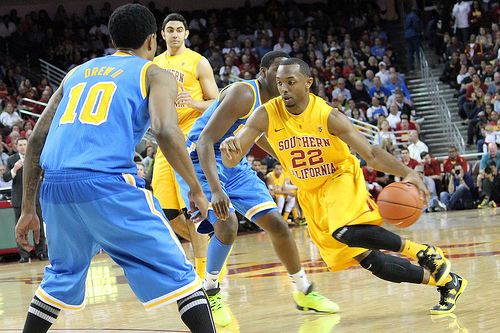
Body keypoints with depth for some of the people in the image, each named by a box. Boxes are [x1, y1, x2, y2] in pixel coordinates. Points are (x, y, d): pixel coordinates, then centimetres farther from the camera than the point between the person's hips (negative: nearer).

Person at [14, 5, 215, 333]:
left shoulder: (77, 73, 28)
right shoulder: (155, 75, 12)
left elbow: (37, 140, 23)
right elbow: (165, 130, -8)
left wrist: (28, 209, 26)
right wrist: (196, 189, 1)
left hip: (56, 185, 6)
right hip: (108, 181, -5)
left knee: (62, 276, 28)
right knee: (178, 273, 2)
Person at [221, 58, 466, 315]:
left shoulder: (328, 116, -20)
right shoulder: (266, 116, -14)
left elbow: (371, 154, -17)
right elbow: (231, 162, -15)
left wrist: (406, 173, -33)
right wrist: (229, 148, -40)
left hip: (341, 179, -4)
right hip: (310, 194, 4)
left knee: (347, 231, -36)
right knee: (369, 260, -1)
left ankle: (425, 253, -18)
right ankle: (444, 281, 12)